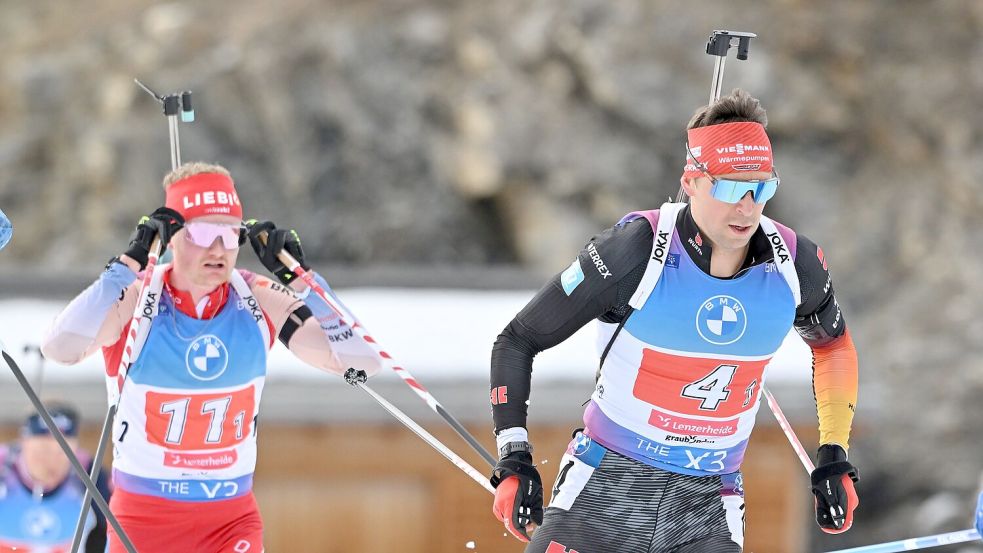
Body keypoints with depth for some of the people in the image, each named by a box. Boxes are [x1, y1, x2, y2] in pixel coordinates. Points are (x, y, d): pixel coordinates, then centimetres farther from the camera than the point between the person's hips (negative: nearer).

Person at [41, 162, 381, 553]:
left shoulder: (261, 303, -5)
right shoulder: (135, 299, -14)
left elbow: (360, 362, -12)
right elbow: (60, 348, -34)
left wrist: (299, 279, -17)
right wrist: (129, 265, -30)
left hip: (233, 517, 2)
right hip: (143, 517, -2)